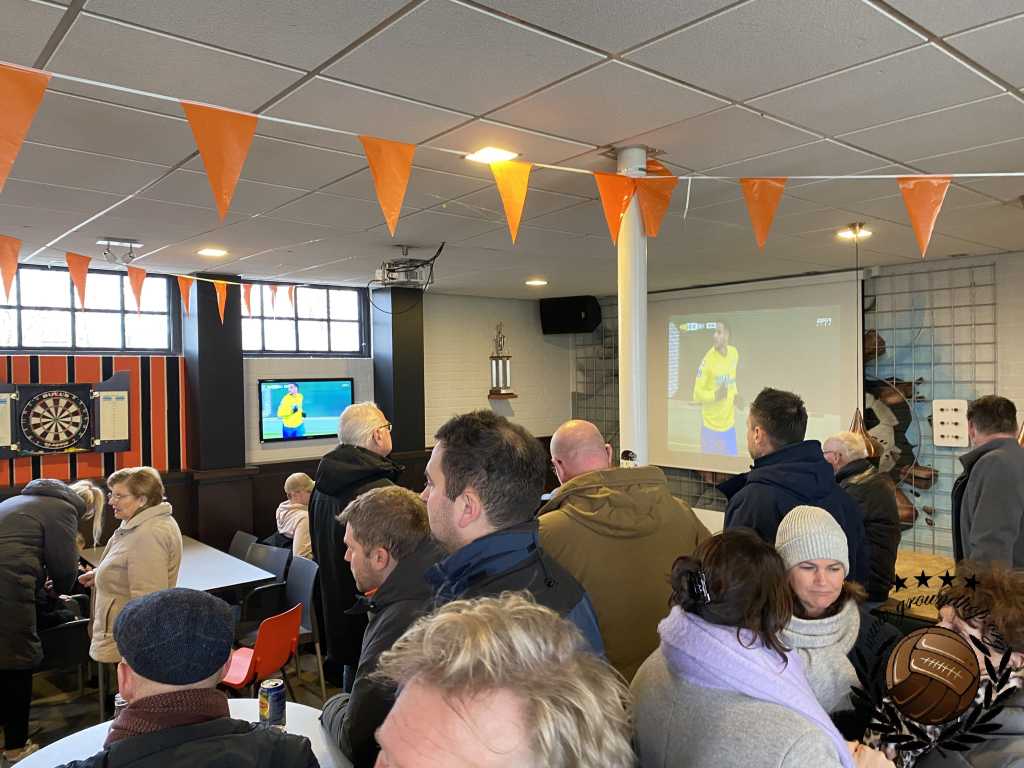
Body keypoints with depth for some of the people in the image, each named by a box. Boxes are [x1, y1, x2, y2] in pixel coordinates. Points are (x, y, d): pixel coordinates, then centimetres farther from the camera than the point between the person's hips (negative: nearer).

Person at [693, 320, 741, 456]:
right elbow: (697, 394, -14)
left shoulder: (734, 353, 1)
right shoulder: (708, 359, -17)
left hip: (730, 424, 5)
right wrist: (715, 395, -30)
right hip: (711, 425, -5)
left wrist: (735, 395, 2)